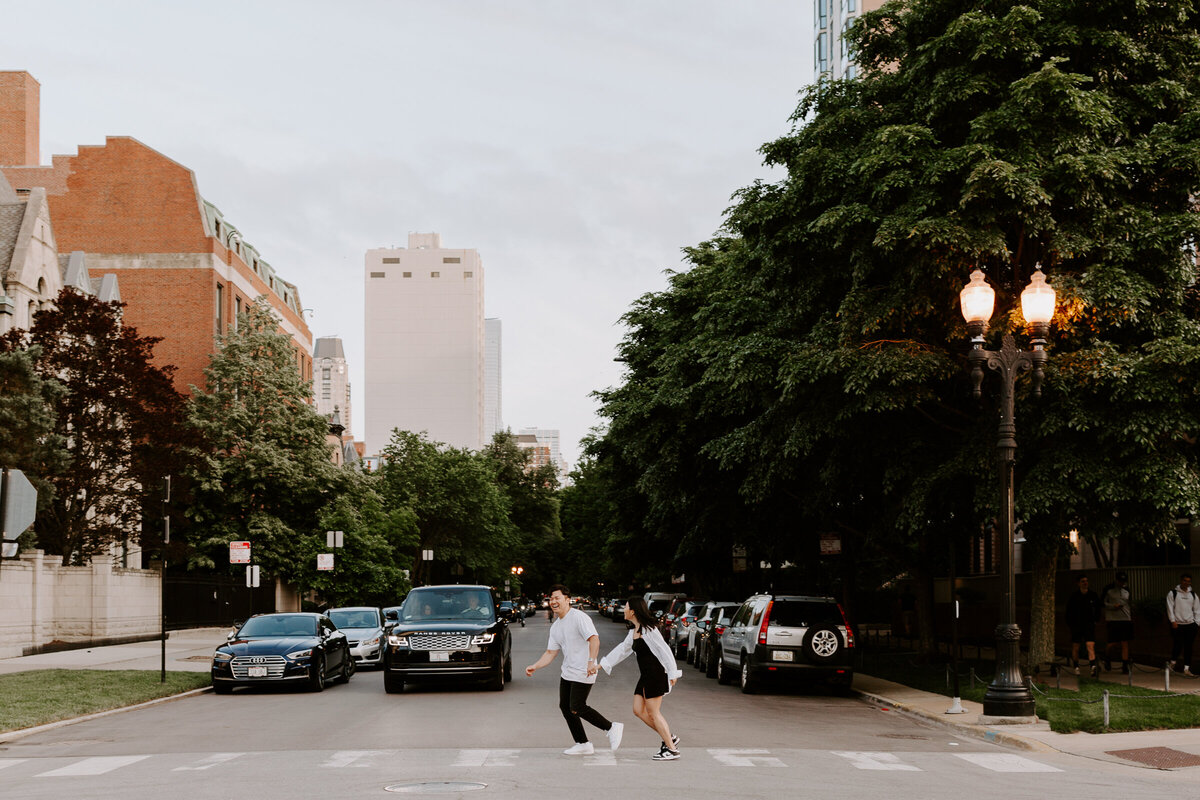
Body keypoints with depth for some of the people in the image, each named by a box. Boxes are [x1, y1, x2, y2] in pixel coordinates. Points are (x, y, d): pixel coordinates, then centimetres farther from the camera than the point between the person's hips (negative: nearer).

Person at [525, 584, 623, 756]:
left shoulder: (579, 617, -13)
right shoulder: (555, 627, 14)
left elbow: (594, 639, -23)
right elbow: (551, 653, 17)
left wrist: (591, 662, -34)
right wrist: (534, 667, 5)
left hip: (583, 673, -9)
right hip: (567, 673, 9)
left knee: (576, 708, -13)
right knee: (565, 706, 7)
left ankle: (611, 728, 1)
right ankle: (582, 744, 17)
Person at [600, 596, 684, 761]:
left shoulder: (648, 630, -14)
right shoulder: (633, 631, 15)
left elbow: (664, 650, -15)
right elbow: (622, 650, 22)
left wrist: (673, 673, -16)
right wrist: (601, 665, 23)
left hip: (656, 674, -10)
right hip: (646, 676, 10)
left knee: (653, 713, -7)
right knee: (638, 710, 9)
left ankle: (672, 749, -2)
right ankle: (670, 738, 16)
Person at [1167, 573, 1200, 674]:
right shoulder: (1172, 593, 0)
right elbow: (1170, 608, -4)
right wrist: (1173, 621, -10)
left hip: (1190, 624, 3)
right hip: (1178, 624, -3)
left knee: (1188, 647, 3)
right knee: (1178, 645, -5)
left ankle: (1186, 668, 8)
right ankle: (1173, 662, 21)